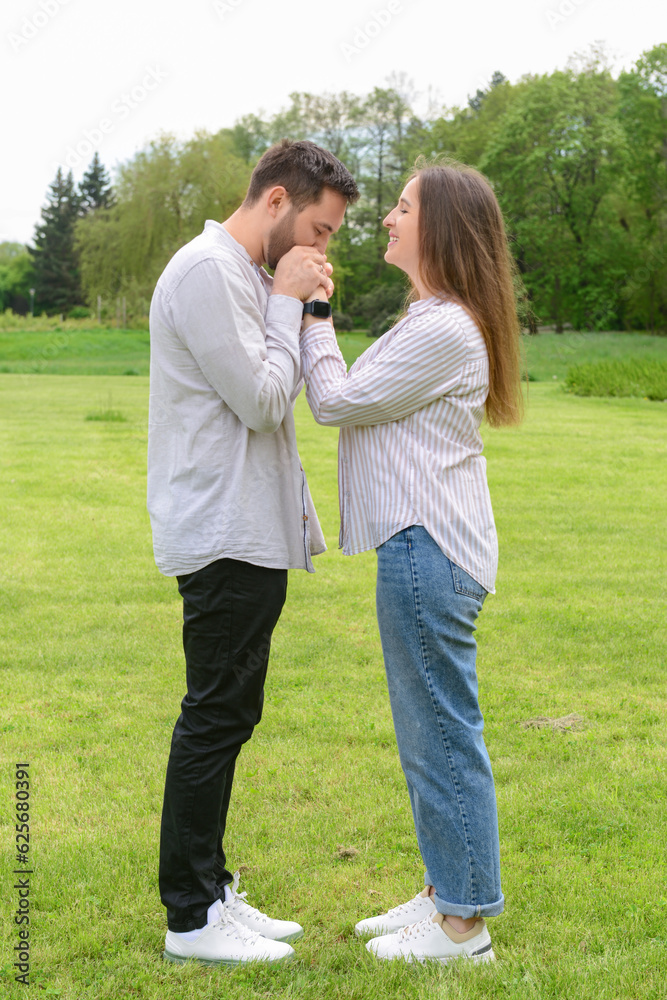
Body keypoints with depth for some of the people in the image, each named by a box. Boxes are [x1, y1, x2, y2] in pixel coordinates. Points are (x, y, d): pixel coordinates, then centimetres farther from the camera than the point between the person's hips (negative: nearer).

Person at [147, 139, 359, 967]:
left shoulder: (242, 275, 19)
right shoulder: (209, 270, -14)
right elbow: (262, 400, -18)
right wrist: (287, 303, -10)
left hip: (247, 533, 11)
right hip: (226, 536, -11)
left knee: (226, 715, 13)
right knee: (216, 716, -5)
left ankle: (211, 890, 23)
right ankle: (191, 918, 5)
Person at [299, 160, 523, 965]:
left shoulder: (444, 330, -17)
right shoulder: (435, 321, 17)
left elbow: (337, 401, -12)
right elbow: (361, 401, 17)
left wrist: (311, 316, -1)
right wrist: (310, 313, 14)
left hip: (430, 550, -11)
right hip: (424, 543, 11)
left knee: (443, 733, -2)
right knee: (430, 733, 17)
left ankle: (464, 924, 10)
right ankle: (446, 893, 29)